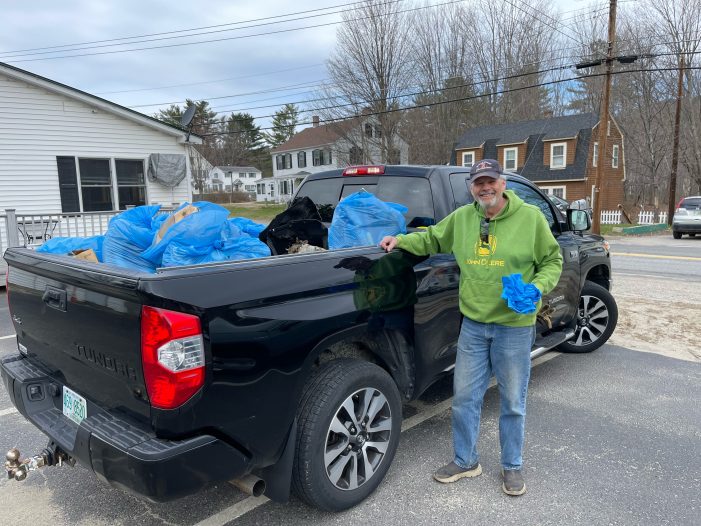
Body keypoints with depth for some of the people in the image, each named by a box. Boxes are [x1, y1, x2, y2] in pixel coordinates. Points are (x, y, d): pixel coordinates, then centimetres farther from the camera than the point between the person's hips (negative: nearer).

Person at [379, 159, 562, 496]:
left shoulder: (530, 217, -5)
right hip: (473, 325, 3)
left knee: (513, 402, 11)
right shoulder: (461, 218, 3)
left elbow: (552, 261, 2)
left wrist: (538, 287, -16)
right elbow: (432, 239, 20)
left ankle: (512, 467, 32)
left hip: (514, 327, -3)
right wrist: (400, 240, 6)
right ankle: (465, 461, 31)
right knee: (464, 398, 11)